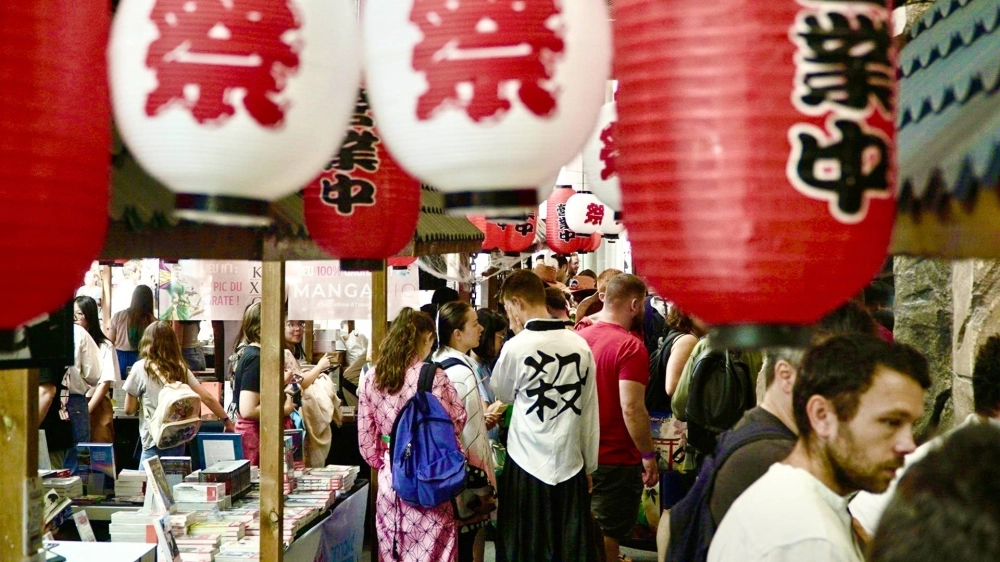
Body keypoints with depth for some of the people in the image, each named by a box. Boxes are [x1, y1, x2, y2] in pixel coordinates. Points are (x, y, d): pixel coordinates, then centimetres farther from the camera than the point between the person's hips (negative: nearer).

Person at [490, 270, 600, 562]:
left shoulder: (516, 347, -12)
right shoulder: (580, 344, -2)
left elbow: (502, 394, 7)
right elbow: (590, 411, 3)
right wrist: (589, 464, 13)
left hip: (527, 467, -3)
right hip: (570, 465, 3)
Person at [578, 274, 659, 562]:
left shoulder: (580, 337, 3)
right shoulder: (630, 346, -18)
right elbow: (632, 408, -24)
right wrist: (649, 456, -14)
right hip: (616, 460, -7)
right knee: (607, 537, 4)